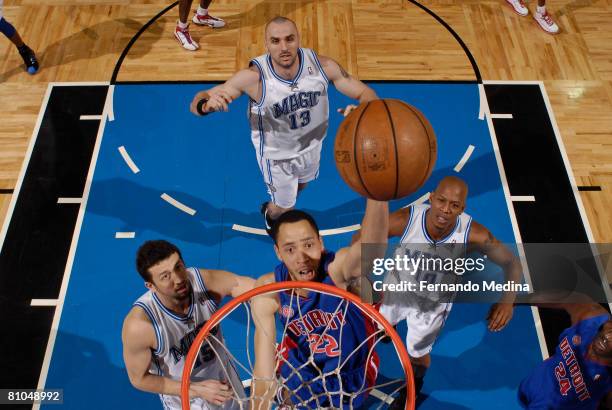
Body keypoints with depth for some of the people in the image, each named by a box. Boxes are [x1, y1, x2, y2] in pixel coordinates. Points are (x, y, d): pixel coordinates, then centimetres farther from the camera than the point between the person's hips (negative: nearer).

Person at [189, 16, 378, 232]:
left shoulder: (322, 65, -28)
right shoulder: (253, 77, -35)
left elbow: (366, 93, -20)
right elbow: (197, 103, -29)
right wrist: (207, 104, -55)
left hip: (312, 145, 4)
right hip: (276, 155, -4)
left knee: (301, 185, 33)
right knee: (283, 207, 18)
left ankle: (277, 208, 70)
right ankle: (271, 219, 59)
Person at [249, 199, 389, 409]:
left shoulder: (339, 268, -37)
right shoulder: (268, 292, -26)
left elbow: (372, 243, -63)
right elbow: (264, 369, -24)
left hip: (351, 372, -1)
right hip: (301, 363, 2)